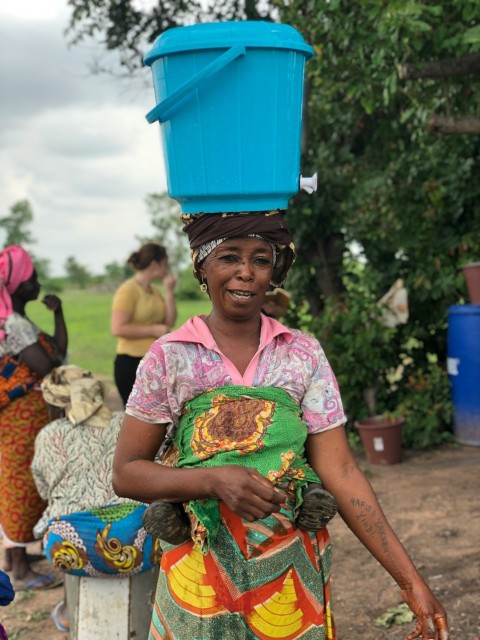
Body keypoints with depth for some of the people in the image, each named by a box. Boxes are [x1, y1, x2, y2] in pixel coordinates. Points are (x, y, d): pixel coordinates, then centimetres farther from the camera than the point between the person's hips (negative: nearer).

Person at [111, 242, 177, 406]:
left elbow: (169, 322, 8)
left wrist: (169, 292, 1)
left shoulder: (154, 291, 11)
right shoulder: (128, 290, -13)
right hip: (132, 363, -8)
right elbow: (118, 328, -20)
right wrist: (153, 330, -18)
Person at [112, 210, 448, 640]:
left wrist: (410, 580, -12)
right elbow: (126, 474, -6)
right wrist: (216, 480, -22)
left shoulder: (304, 354, -3)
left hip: (292, 572, 2)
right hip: (201, 572, -1)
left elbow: (340, 471, -6)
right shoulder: (169, 359, -7)